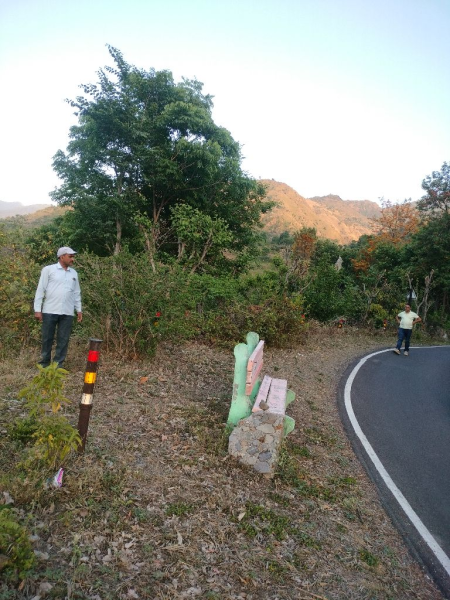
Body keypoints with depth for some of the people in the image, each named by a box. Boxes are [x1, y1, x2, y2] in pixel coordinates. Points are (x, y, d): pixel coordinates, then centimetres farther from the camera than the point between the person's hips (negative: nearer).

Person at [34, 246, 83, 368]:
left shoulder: (74, 273, 14)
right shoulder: (48, 269, 0)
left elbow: (77, 293, 17)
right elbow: (40, 290, -2)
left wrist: (79, 309, 13)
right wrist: (37, 309, -7)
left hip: (67, 313, 3)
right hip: (50, 311, -3)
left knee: (63, 340, 4)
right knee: (47, 338, 6)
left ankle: (58, 364, 13)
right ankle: (45, 363, 19)